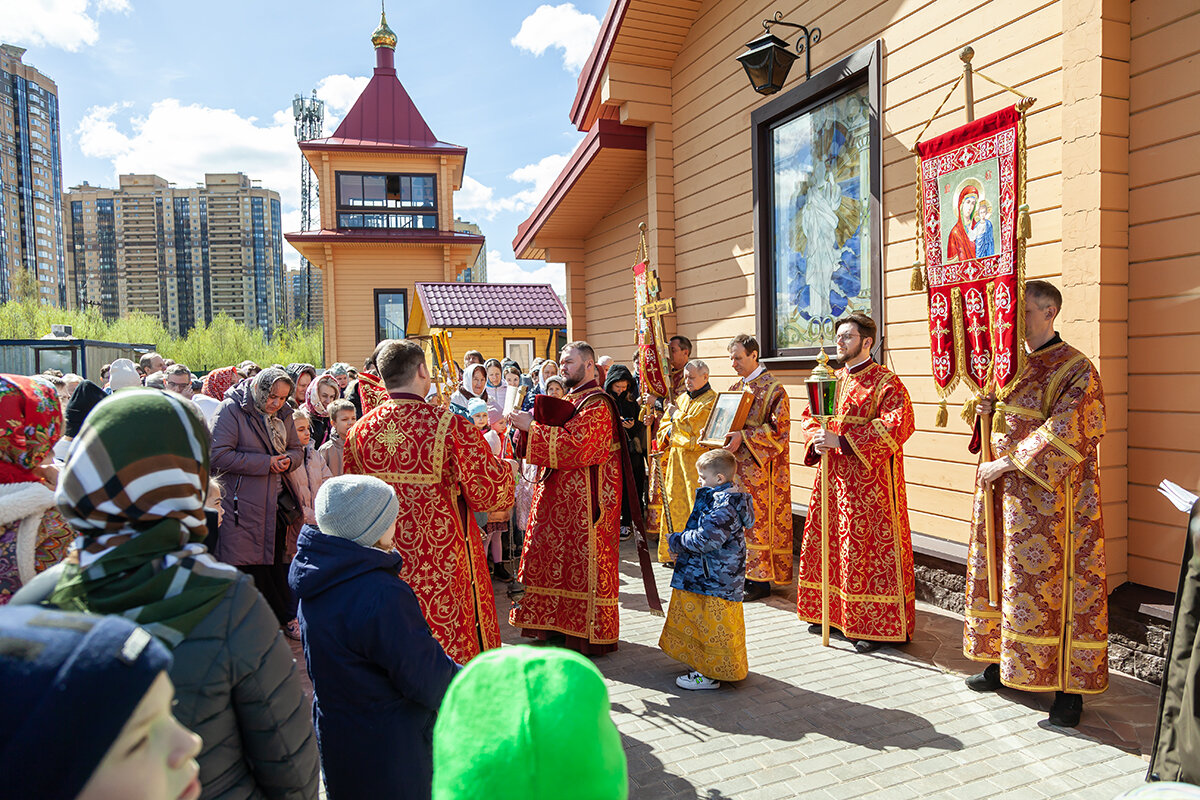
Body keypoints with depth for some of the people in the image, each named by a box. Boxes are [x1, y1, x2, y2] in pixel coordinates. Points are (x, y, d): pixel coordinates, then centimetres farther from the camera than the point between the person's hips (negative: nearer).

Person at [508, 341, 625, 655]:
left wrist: (533, 427, -21)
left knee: (583, 562, -1)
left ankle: (591, 634, 11)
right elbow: (558, 440, 17)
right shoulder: (570, 400, 16)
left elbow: (576, 447, -24)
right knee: (554, 557, 11)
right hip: (559, 494, 9)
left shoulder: (597, 405, -13)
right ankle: (556, 624, 23)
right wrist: (526, 425, 0)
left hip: (585, 497, -9)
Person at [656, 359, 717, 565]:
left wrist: (677, 415, -6)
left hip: (699, 460, -8)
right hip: (677, 459, 8)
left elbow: (696, 427, -18)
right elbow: (666, 423, 21)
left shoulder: (711, 401, -9)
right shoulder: (683, 397, 15)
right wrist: (668, 432, -1)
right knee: (675, 501, 10)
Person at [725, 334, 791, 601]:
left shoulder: (771, 388, -10)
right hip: (737, 464, 8)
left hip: (760, 467, -8)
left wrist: (744, 437, -23)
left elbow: (779, 428, -17)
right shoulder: (736, 387, 14)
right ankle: (743, 573, 21)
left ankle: (761, 581, 6)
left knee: (757, 520, -3)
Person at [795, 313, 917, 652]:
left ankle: (875, 625, 9)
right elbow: (808, 416, 17)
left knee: (868, 549, -4)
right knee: (826, 543, 11)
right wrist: (816, 438, -7)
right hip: (833, 475, 7)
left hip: (868, 481, -7)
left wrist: (841, 440, -23)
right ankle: (831, 613, 26)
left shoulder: (885, 382, -9)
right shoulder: (832, 379, 14)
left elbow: (898, 425, -20)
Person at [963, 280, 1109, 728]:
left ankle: (1069, 687, 8)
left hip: (1045, 495, -7)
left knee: (1048, 584, -3)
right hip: (1002, 489, 7)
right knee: (998, 573, 12)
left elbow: (1063, 434, -18)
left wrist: (1007, 464, -19)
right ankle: (1003, 660, 26)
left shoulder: (1075, 369, -9)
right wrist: (984, 411, -2)